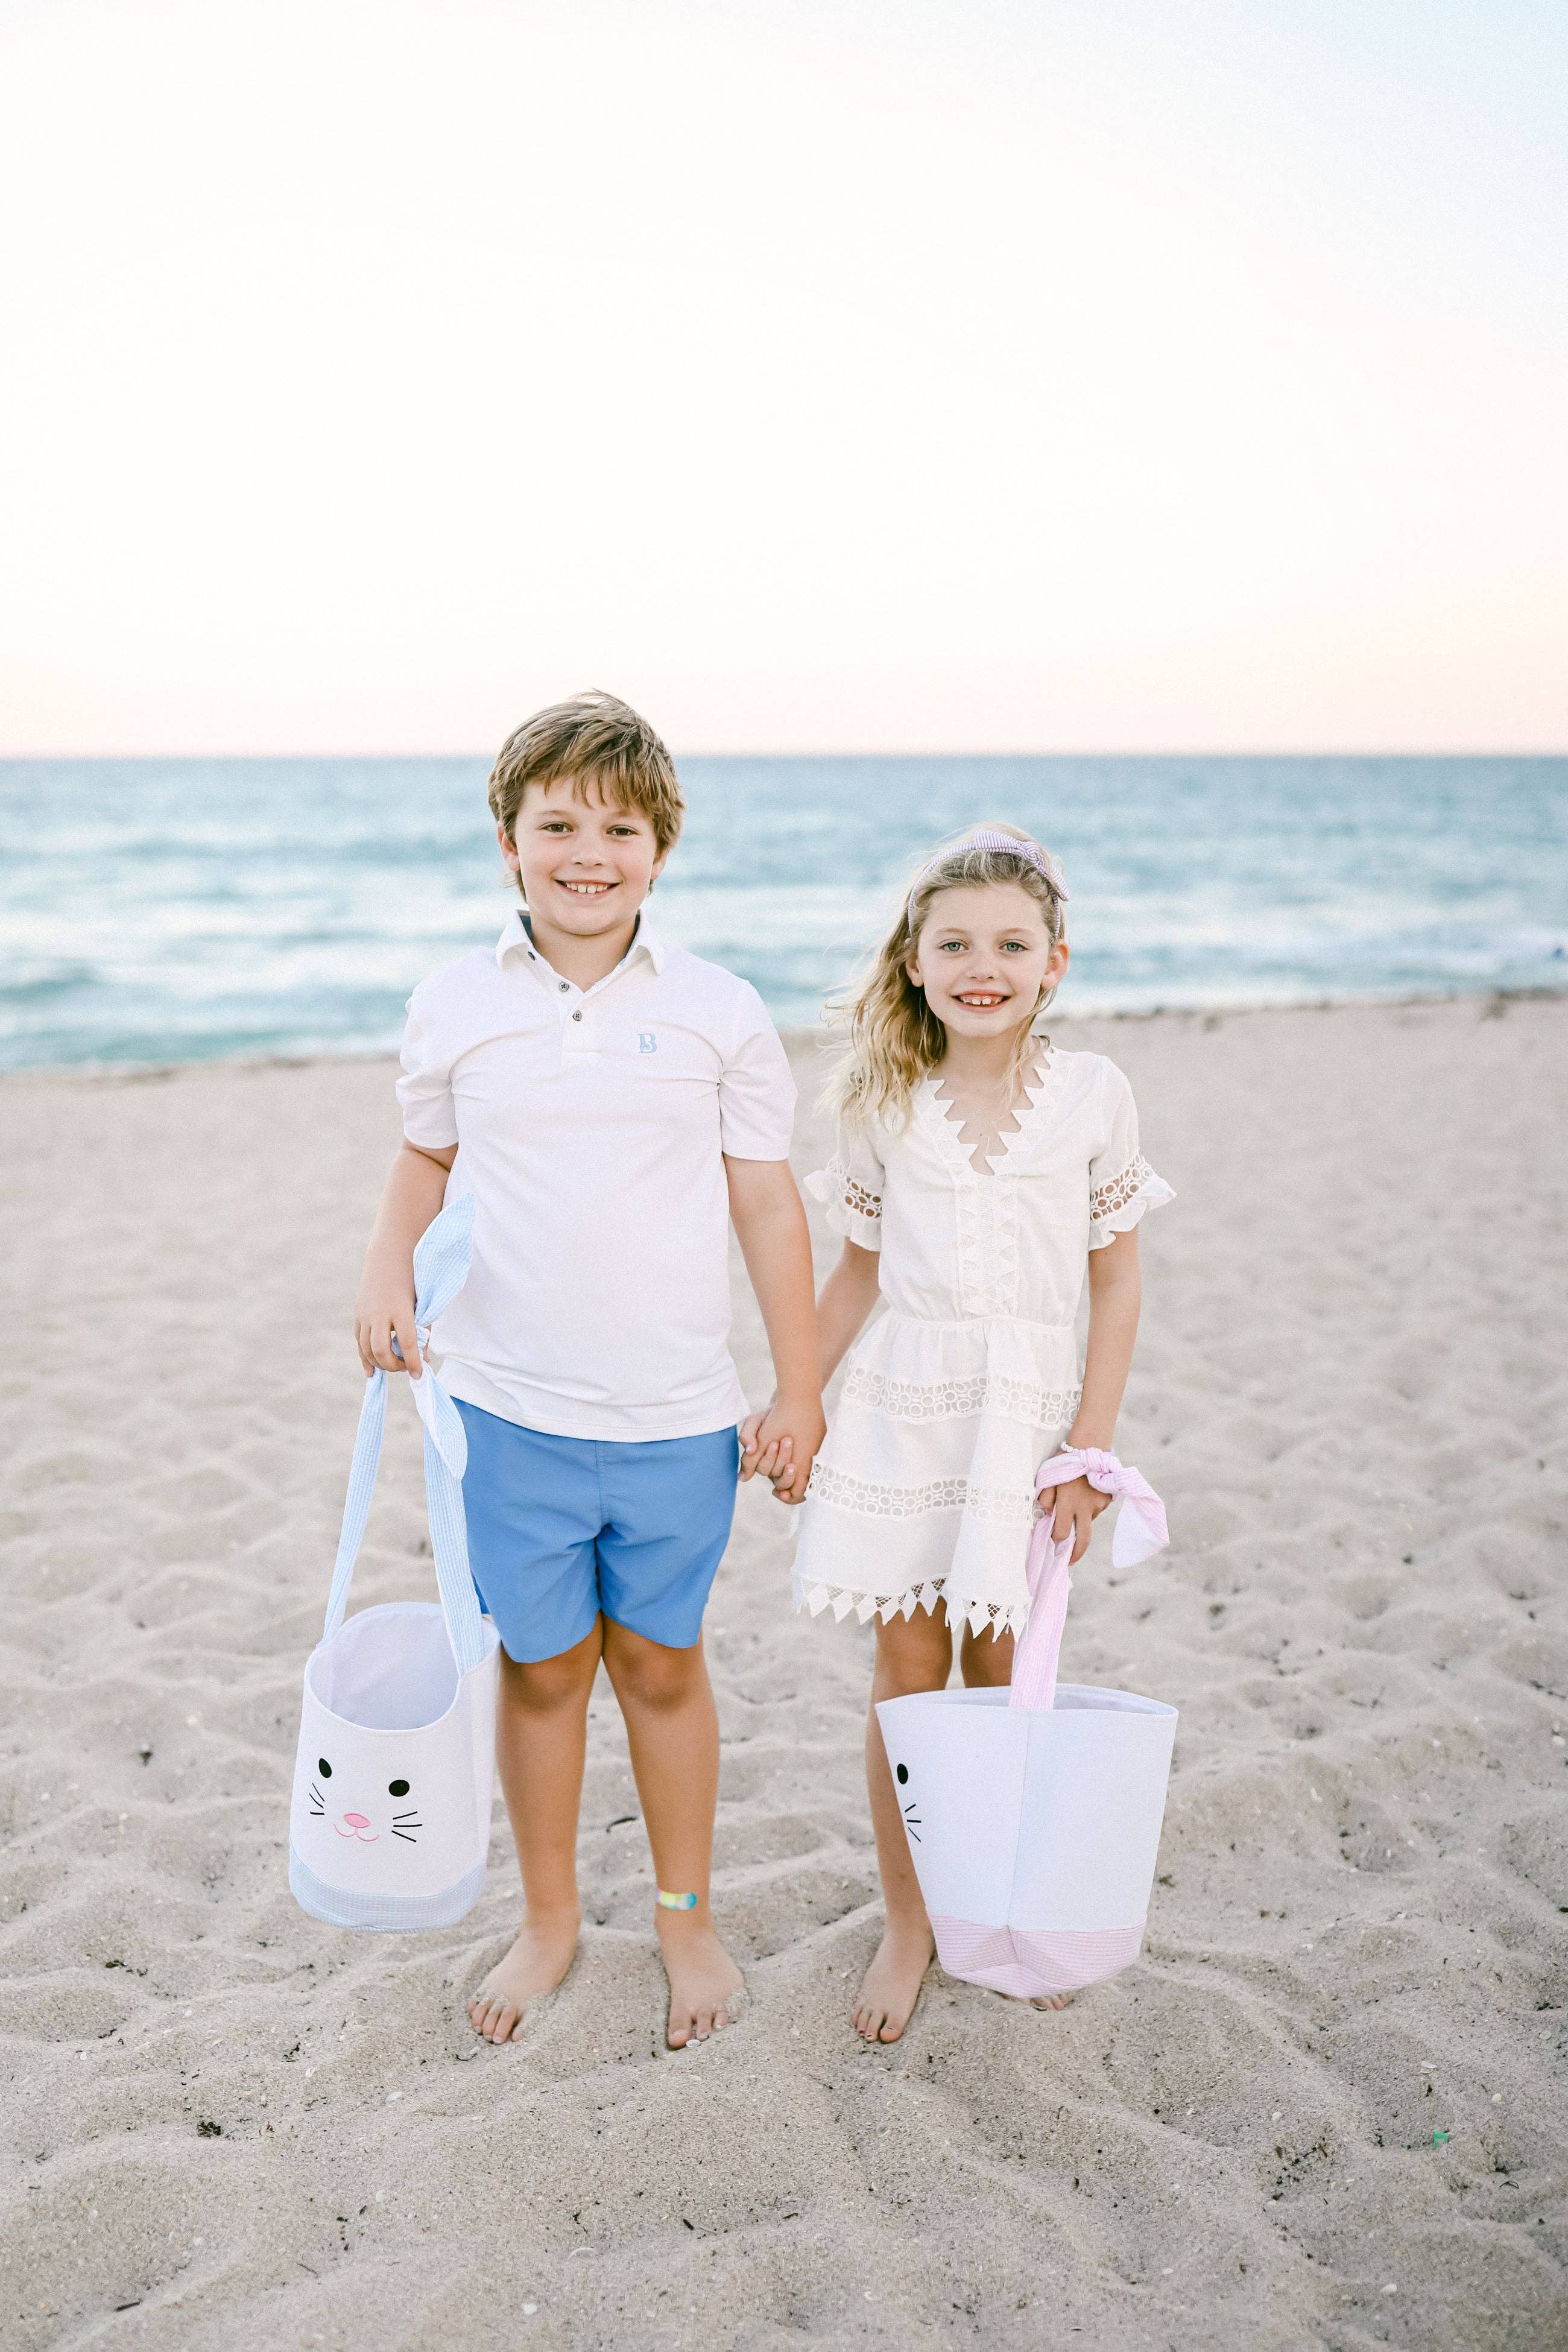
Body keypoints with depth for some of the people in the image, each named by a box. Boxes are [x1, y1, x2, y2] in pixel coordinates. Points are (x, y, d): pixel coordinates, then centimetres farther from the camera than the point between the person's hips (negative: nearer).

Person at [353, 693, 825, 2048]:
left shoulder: (721, 1014, -3)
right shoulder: (454, 1007, 0)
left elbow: (768, 1205, 1)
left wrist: (800, 1397, 2)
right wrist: (388, 1268, -4)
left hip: (677, 1419, -1)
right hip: (509, 1413, 1)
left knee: (661, 1665, 13)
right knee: (540, 1668, 13)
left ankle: (688, 1917, 35)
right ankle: (549, 1920, 35)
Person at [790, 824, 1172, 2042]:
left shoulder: (1093, 1094, -3)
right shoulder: (883, 1104, 0)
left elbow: (1117, 1280, 0)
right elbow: (859, 1270, 9)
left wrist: (1091, 1447, -4)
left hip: (1027, 1409, 0)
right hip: (902, 1406, 1)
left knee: (999, 1671, 8)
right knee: (908, 1671, 5)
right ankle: (907, 1923, 21)